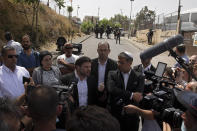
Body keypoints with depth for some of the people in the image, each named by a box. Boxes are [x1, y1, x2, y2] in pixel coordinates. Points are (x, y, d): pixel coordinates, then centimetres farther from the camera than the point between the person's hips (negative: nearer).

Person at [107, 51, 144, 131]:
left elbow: (138, 97, -11)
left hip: (132, 117, 0)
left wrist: (121, 101, -15)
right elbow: (111, 89, -17)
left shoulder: (139, 77, -1)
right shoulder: (112, 74, 1)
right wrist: (131, 95, -19)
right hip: (115, 116, 0)